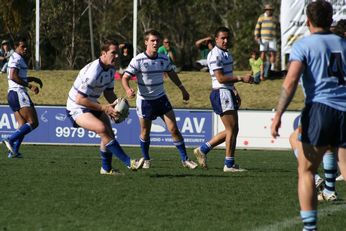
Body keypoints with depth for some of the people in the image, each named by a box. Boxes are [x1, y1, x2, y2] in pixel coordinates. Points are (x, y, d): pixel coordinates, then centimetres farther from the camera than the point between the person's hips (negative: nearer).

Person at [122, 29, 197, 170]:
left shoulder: (164, 59, -1)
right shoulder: (138, 60, -15)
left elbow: (171, 73, 18)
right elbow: (125, 77, -16)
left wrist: (182, 89, 24)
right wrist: (128, 90, -37)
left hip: (161, 98, 3)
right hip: (144, 100, -3)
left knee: (174, 129, -5)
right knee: (145, 133, 6)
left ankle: (185, 159, 1)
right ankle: (146, 159, 28)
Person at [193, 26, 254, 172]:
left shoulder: (226, 54, 18)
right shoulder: (215, 55, -14)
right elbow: (220, 78, -21)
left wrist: (234, 91, 26)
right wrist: (241, 78, -20)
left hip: (228, 93, 10)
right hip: (221, 93, -10)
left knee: (231, 130, 11)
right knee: (232, 129, -8)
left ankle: (203, 149, 18)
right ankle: (229, 164, -2)